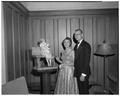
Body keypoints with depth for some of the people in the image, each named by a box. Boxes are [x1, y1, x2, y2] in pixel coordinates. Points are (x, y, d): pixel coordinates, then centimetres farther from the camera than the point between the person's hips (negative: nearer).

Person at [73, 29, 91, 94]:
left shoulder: (86, 45, -12)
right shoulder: (76, 46, 14)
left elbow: (87, 60, -18)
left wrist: (83, 74, -20)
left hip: (83, 73, -7)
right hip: (77, 72, 7)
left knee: (84, 91, 2)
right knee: (80, 90, 13)